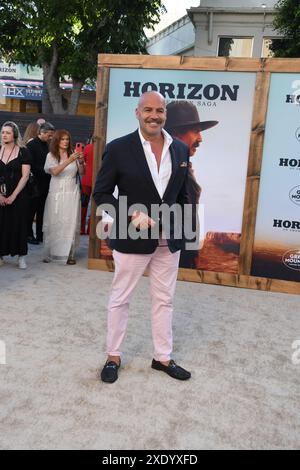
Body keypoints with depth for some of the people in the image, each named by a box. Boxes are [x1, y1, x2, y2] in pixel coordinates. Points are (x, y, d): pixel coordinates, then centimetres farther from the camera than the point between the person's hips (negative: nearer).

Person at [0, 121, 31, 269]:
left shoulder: (23, 152, -2)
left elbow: (25, 176, -7)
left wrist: (13, 196, -12)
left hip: (18, 194, -2)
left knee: (18, 223, 2)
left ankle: (21, 256, 9)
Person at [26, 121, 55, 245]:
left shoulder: (47, 145, 11)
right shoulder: (31, 145, -9)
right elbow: (32, 165, -14)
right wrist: (44, 173, -14)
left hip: (45, 183, 6)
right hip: (35, 183, -6)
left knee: (42, 210, 11)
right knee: (32, 209, 4)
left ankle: (40, 234, 19)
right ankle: (29, 234, 14)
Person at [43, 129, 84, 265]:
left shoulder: (73, 154, 4)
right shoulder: (51, 155, 2)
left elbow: (82, 173, 3)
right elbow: (54, 171, -14)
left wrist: (81, 162, -16)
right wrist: (69, 161, -23)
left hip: (72, 193, 0)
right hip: (56, 193, 0)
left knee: (71, 223, -5)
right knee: (54, 223, 2)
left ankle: (69, 254, 0)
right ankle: (50, 253, 12)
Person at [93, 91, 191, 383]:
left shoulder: (180, 149, 3)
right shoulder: (119, 148, -9)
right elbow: (101, 193, -6)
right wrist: (132, 215, -19)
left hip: (169, 240, 4)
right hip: (131, 239, -4)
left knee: (164, 300, 15)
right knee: (119, 299, 11)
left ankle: (163, 357, 32)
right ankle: (113, 356, 30)